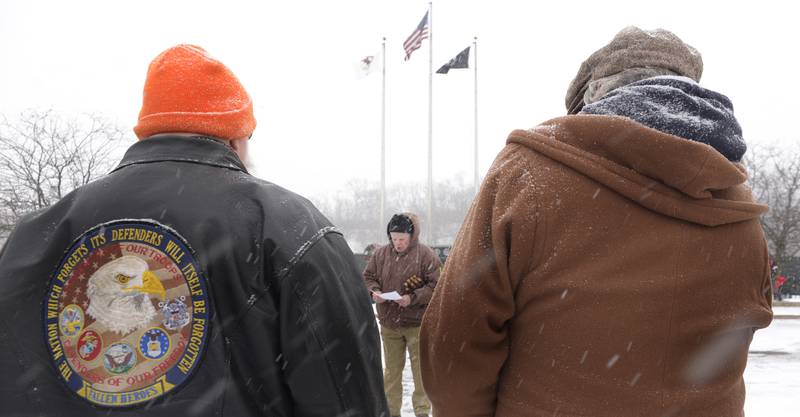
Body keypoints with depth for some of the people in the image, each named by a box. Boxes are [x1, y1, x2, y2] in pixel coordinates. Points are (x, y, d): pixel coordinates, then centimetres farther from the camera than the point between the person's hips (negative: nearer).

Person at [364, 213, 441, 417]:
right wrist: (374, 291, -9)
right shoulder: (380, 254, 2)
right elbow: (367, 277, 12)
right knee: (392, 369, 14)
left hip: (418, 324, -3)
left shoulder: (426, 255, -10)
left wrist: (413, 298, -22)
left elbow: (437, 285, -12)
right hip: (389, 323, 4)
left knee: (421, 370, 5)